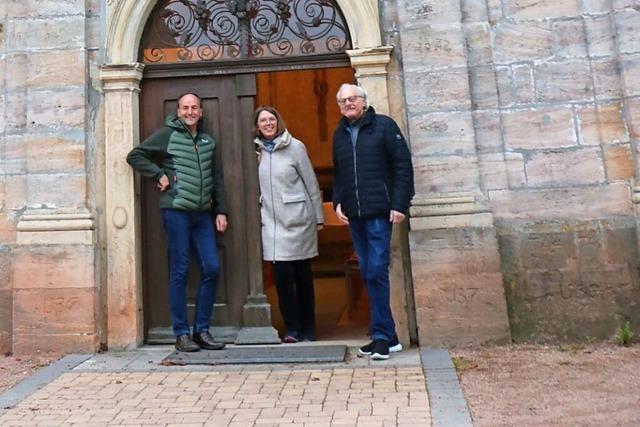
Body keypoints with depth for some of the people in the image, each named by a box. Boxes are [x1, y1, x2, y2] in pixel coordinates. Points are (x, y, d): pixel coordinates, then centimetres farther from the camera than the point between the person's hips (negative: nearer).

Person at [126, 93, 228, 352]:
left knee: (212, 269, 1)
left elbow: (217, 178, 18)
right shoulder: (167, 134, 2)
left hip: (202, 214, 5)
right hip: (176, 212, -5)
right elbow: (134, 156, 1)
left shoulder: (208, 141, 17)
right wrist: (159, 175, -8)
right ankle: (181, 334, 9)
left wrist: (221, 211, 12)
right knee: (179, 273, -1)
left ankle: (202, 331, 13)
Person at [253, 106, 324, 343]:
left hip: (298, 220, -2)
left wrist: (319, 217, 0)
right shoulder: (258, 151, 8)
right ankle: (292, 328, 13)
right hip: (272, 223, 3)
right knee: (282, 276, -3)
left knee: (302, 276, 6)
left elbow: (311, 184, 0)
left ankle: (308, 329, 19)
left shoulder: (294, 147, -2)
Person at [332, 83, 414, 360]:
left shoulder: (384, 126, 1)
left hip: (379, 213, -6)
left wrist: (400, 205, -12)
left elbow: (403, 166, -4)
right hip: (353, 215, 6)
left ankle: (382, 336, 1)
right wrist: (337, 203, 7)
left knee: (376, 273, -10)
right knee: (368, 275, 7)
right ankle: (387, 337, 17)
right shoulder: (340, 134, 17)